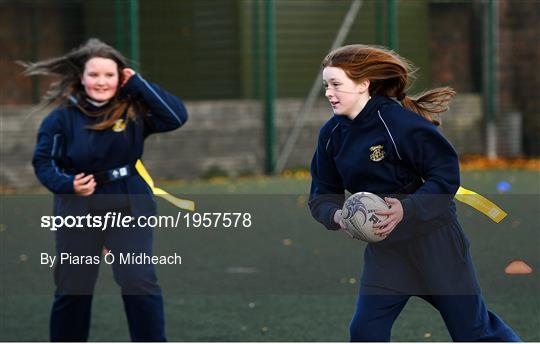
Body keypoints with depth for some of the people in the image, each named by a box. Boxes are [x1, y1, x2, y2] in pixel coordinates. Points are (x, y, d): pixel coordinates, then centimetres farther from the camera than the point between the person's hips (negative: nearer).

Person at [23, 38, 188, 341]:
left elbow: (177, 116, -18)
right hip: (79, 211, 1)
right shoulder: (63, 117, -7)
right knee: (72, 288, 11)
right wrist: (67, 184, -21)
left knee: (139, 281, -12)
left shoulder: (134, 110, -6)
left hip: (129, 208, -1)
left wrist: (138, 83, -17)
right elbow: (44, 161, -2)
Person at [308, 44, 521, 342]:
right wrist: (336, 215, -18)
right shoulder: (331, 133, -1)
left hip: (433, 240, -6)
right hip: (384, 248, 6)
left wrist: (407, 209, -31)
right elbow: (322, 195, 5)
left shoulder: (398, 120, -21)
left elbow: (447, 173, -18)